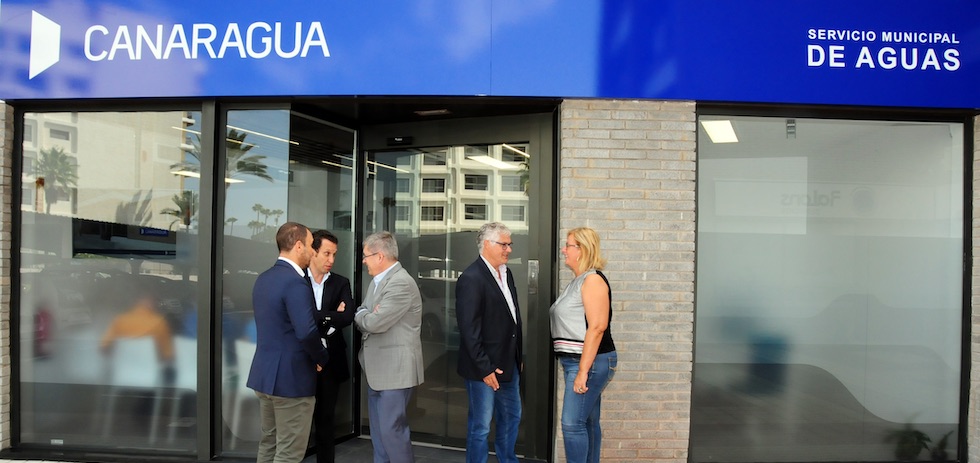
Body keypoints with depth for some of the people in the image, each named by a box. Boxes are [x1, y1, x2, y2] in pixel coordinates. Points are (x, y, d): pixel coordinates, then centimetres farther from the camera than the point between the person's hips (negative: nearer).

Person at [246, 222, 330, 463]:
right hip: (291, 377, -9)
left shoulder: (263, 278, 9)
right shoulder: (296, 282, -19)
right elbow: (306, 332, -27)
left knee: (268, 443, 18)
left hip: (265, 372, 9)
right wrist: (323, 358, -10)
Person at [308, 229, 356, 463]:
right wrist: (330, 317, -15)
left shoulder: (341, 283, 5)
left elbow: (348, 317, -9)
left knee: (326, 419, 13)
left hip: (330, 361, 3)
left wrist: (318, 319, -14)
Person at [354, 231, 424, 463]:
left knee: (392, 429, -6)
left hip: (395, 368, -10)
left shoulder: (401, 283, -20)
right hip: (378, 368, 10)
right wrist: (364, 315, -11)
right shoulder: (377, 281, 13)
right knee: (378, 429, 16)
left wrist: (359, 314, -3)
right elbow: (364, 320, 12)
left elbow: (375, 322, -24)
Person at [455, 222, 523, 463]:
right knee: (480, 426, 5)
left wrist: (518, 356, 13)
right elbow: (469, 329, -20)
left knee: (511, 416, 21)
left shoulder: (506, 273, 8)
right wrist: (484, 368, -20)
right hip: (485, 367, -9)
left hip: (509, 363, 9)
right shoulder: (471, 278, -18)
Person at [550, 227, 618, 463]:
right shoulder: (578, 280, 15)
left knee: (572, 424, -9)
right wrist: (580, 368, 16)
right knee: (588, 423, 14)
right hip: (577, 362, 10)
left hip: (589, 362, -10)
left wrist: (583, 370, -23)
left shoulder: (593, 280, -14)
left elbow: (597, 327, -22)